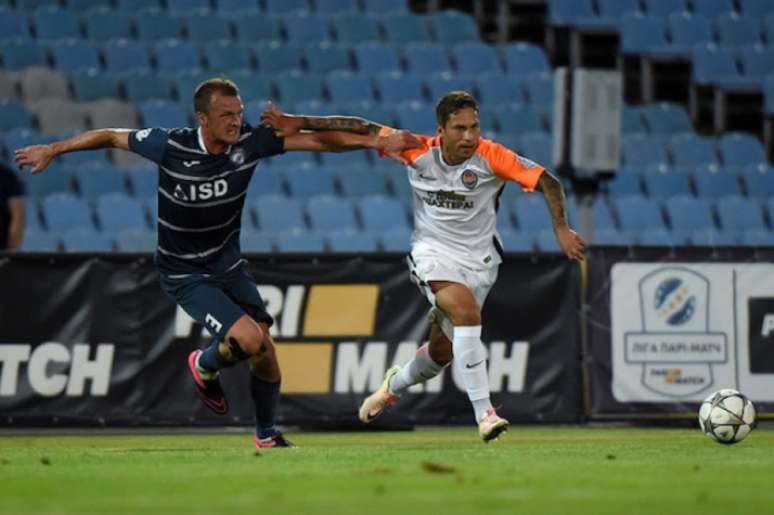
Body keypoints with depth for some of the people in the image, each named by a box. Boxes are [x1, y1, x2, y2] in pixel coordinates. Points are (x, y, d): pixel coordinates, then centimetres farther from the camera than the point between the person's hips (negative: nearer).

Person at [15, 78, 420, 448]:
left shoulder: (249, 143, -12)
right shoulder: (170, 146, -20)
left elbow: (316, 140, -12)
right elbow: (111, 136, -5)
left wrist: (375, 141, -19)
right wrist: (52, 150, 4)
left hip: (228, 264, 4)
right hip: (185, 275, -4)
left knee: (264, 352, -4)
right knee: (248, 338, -22)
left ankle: (267, 433, 20)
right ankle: (204, 366, 12)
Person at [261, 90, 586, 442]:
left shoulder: (491, 157, -14)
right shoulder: (419, 152, -9)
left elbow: (548, 182, -13)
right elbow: (364, 129, -2)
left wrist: (561, 229, -25)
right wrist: (300, 123, -5)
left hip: (478, 259, 1)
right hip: (432, 251, -1)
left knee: (442, 351, 7)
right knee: (466, 311, -30)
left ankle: (395, 384, 43)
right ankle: (483, 412, -28)